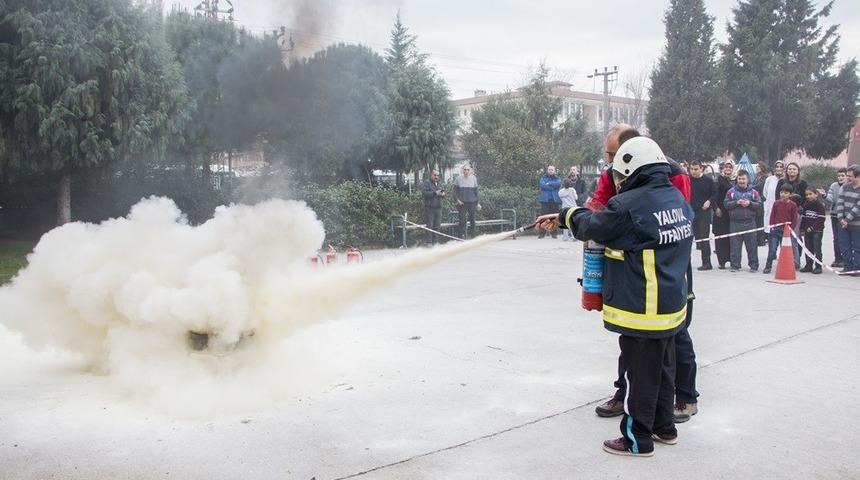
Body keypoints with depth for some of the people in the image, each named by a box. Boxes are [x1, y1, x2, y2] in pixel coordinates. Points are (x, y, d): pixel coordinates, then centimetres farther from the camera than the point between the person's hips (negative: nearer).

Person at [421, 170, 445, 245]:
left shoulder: (438, 183, 19)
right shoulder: (427, 182, -3)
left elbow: (442, 191, 27)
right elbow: (424, 193, -16)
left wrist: (443, 194, 2)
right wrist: (435, 193, -21)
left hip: (438, 208, 7)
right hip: (429, 208, -7)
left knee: (437, 226, 7)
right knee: (429, 225, -7)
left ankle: (434, 241, 15)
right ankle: (429, 242, -4)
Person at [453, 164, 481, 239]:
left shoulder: (474, 179, 4)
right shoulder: (458, 179, 1)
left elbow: (476, 191, 9)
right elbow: (455, 191, 4)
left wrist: (477, 203, 8)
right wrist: (457, 199, -11)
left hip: (472, 203, 1)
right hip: (462, 204, -1)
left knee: (472, 221, 5)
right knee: (462, 221, -4)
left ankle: (471, 236, 16)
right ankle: (463, 236, 1)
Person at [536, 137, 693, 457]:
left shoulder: (628, 205, -22)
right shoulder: (678, 199, 4)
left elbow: (591, 226, -8)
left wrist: (567, 214, 13)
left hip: (642, 309, -8)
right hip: (671, 305, 8)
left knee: (640, 373, 4)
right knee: (663, 367, 21)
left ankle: (637, 440, 16)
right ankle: (663, 427, 36)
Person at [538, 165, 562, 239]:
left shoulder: (557, 178, 14)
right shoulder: (543, 177, 14)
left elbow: (558, 184, -8)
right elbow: (542, 185, -6)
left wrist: (549, 184, -4)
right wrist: (553, 186, -6)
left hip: (554, 200, 0)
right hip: (545, 200, 0)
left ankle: (554, 233, 4)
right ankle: (542, 233, -1)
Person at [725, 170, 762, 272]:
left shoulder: (753, 192, 7)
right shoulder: (731, 191, 6)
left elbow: (759, 205, 3)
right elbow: (726, 204, -1)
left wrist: (749, 203, -12)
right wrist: (736, 202, -14)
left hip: (750, 223, 0)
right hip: (735, 222, 0)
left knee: (752, 245, 3)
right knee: (735, 246, 2)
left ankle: (754, 265, 10)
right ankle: (735, 265, 9)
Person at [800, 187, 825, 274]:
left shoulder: (820, 204, -9)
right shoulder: (806, 204, 10)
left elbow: (821, 219, -13)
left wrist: (812, 227, -17)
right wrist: (802, 228, 9)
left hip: (817, 230, -6)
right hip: (807, 230, 6)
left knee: (817, 249, -5)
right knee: (808, 249, 10)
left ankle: (818, 267, 0)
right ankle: (808, 266, 18)